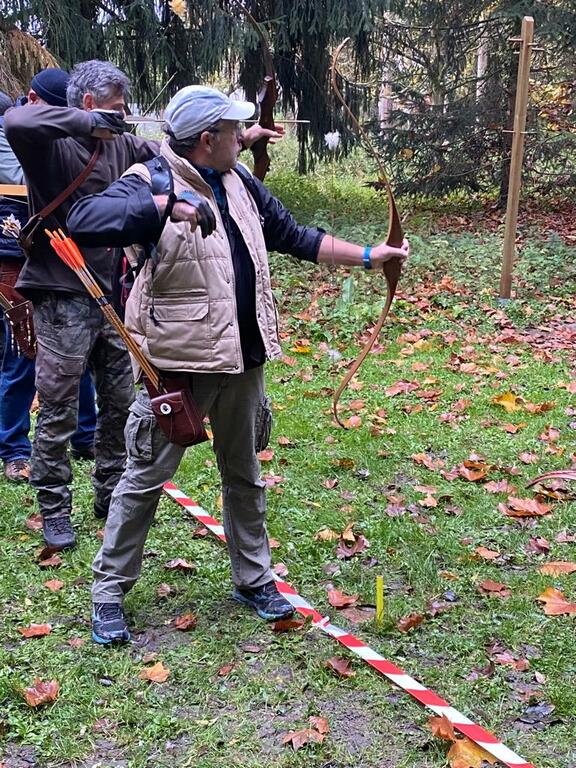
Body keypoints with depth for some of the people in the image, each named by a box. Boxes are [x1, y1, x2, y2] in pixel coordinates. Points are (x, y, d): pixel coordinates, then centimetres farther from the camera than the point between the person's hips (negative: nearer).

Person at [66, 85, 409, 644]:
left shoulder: (239, 183, 9)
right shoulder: (152, 182, -14)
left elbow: (294, 237, 19)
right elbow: (83, 220, -31)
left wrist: (368, 256, 19)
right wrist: (166, 205, -41)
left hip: (243, 360, 7)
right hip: (178, 363, -7)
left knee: (244, 476, 18)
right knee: (145, 479, 5)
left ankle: (253, 579, 35)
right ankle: (109, 593, 20)